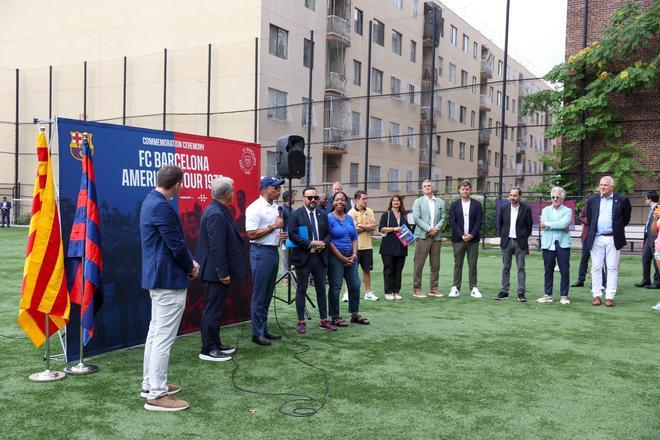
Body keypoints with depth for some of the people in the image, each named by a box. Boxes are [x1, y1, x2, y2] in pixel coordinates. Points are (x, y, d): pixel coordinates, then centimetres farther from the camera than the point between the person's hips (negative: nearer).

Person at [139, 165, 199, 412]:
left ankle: (151, 384, 29)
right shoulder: (162, 207, -22)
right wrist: (191, 267, -3)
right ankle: (156, 395, 3)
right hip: (169, 279, -11)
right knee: (164, 337, -4)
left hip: (157, 277, 11)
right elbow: (176, 245, -20)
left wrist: (189, 261, 8)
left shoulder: (152, 201, 10)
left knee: (155, 332, 18)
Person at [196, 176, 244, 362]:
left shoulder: (217, 211, 10)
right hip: (215, 271, -10)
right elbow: (217, 247, -24)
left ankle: (215, 344, 28)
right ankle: (208, 350, 7)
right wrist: (223, 273, -22)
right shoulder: (216, 214, -21)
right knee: (213, 310, -1)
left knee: (215, 309, 17)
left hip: (217, 271, 10)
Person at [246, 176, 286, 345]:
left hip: (273, 251, 9)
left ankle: (264, 330, 22)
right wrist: (274, 226, -17)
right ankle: (257, 334, 6)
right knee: (259, 296, -2)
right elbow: (251, 234, -19)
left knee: (268, 295, 13)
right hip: (261, 252, -8)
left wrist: (281, 234, 4)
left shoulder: (274, 207, 13)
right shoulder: (255, 208, -13)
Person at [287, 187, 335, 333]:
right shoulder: (295, 215, -6)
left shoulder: (323, 215, 9)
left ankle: (324, 320, 20)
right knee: (301, 290, 5)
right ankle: (301, 322, 12)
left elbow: (328, 234, 11)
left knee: (321, 289, 11)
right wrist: (310, 244, -18)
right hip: (303, 258, -4)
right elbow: (292, 235, -13)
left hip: (320, 257, 5)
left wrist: (324, 243, -10)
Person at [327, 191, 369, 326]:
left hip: (350, 256, 6)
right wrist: (342, 258, -13)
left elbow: (355, 238, 13)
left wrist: (354, 254, -3)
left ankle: (355, 314, 22)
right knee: (335, 287, 0)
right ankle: (335, 317, 10)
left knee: (355, 285, 8)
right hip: (335, 257, -6)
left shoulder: (349, 218, 11)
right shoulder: (329, 218, -7)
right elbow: (329, 240, -11)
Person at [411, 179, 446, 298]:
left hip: (436, 237, 3)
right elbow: (416, 218, -4)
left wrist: (436, 228, -9)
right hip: (422, 236, -3)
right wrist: (428, 228, -13)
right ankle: (417, 289, 1)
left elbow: (443, 218, 8)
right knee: (418, 264, -4)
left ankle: (433, 289, 13)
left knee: (435, 265, 5)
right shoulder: (418, 201, 6)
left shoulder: (440, 202, 15)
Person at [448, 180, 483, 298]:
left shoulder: (477, 204, 6)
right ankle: (456, 288, 7)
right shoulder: (454, 204, 6)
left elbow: (479, 222, 0)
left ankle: (473, 288, 8)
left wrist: (471, 235, -12)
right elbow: (452, 221, -1)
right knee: (458, 265, 3)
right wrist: (461, 235, -11)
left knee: (472, 265, 3)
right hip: (458, 239, 0)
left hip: (473, 239, 0)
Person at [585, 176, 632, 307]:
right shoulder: (592, 200, 8)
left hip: (613, 239, -2)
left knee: (612, 268, 0)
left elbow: (626, 218, 9)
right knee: (596, 268, 3)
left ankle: (610, 297, 3)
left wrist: (618, 229, 9)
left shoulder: (622, 200, 0)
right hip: (596, 239, 2)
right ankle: (597, 295, 9)